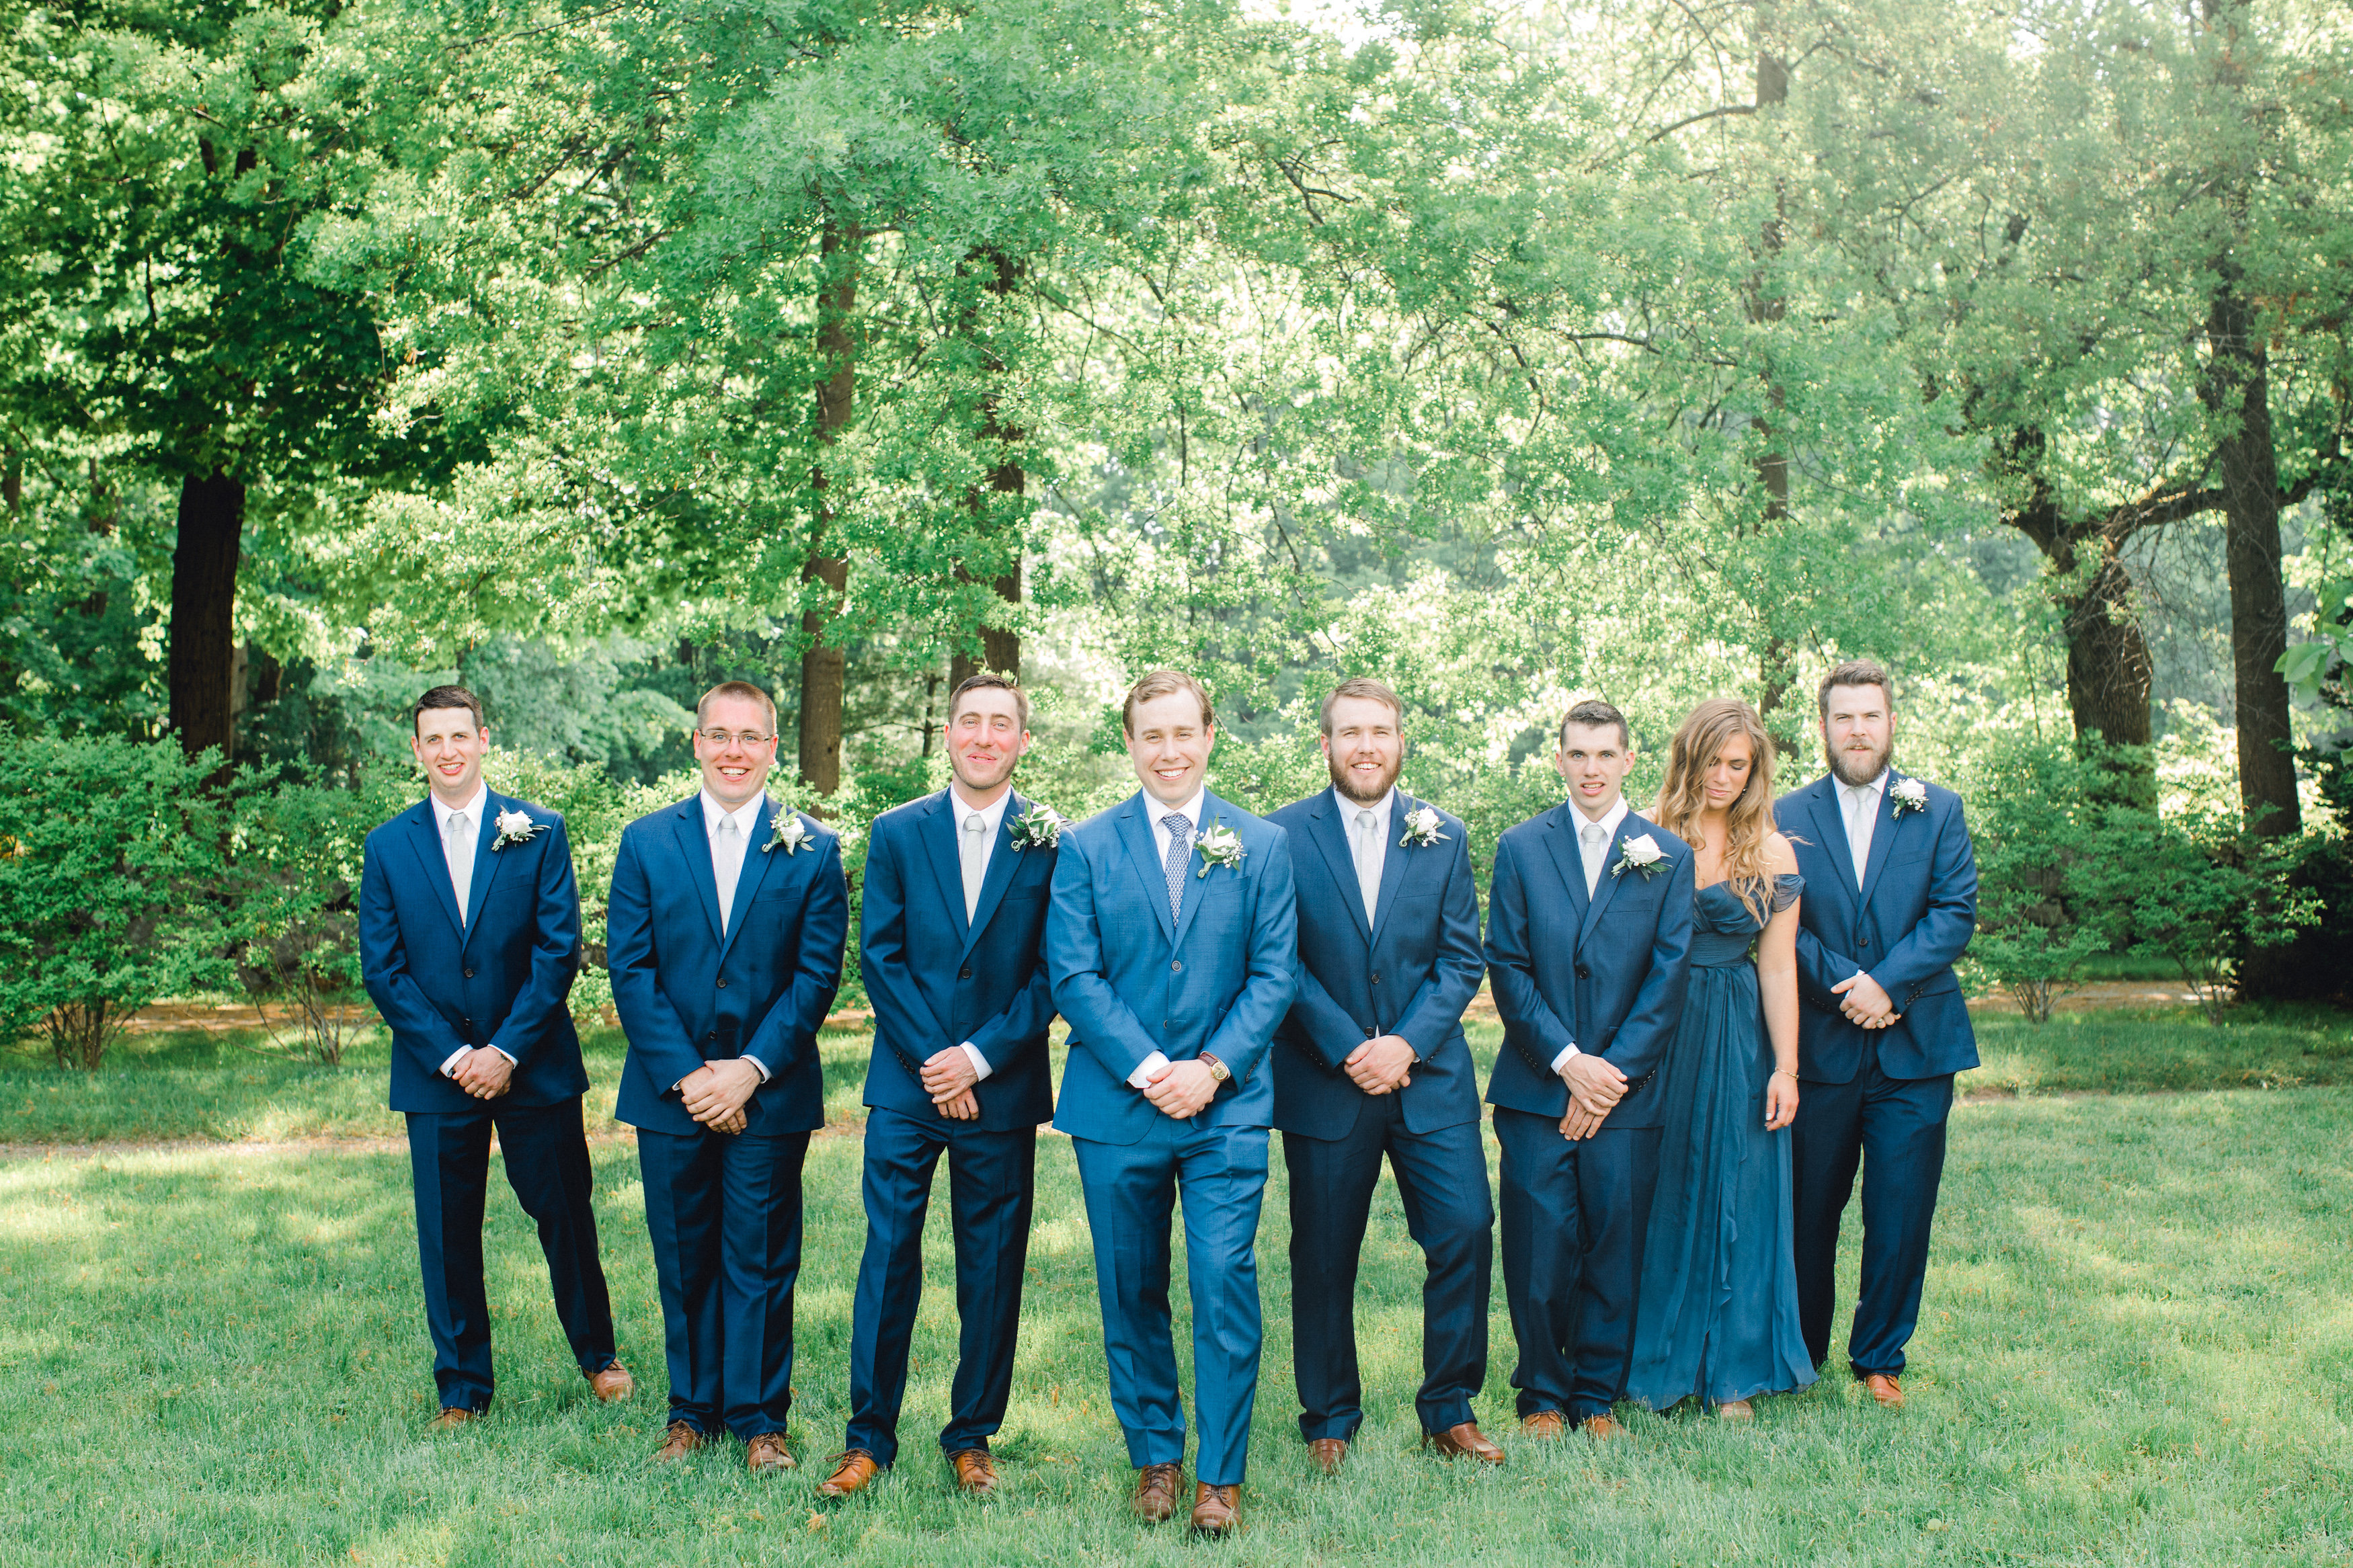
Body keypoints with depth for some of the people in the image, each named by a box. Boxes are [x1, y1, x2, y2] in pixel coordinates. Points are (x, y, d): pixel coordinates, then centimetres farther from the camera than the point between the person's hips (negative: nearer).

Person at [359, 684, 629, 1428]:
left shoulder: (538, 832, 1)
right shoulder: (387, 848, 4)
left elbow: (559, 949, -4)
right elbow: (381, 969, 1)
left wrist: (507, 1050, -11)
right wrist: (451, 1056, -9)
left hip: (534, 1066, -1)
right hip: (435, 1074, 1)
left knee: (566, 1214, 7)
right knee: (447, 1235, 6)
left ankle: (596, 1354, 29)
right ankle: (462, 1390, 20)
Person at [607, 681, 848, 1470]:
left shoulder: (813, 850, 1)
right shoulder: (647, 841, 5)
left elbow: (818, 974, -3)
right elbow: (629, 969, 0)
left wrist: (753, 1070, -12)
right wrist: (685, 1075, -9)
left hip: (770, 1092, -1)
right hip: (670, 1090, 2)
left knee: (761, 1260, 4)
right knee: (683, 1258, 9)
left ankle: (759, 1418, 15)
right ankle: (691, 1411, 23)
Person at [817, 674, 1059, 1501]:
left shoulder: (1050, 843, 1)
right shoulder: (896, 833, 5)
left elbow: (1053, 974, -2)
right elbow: (879, 956, 1)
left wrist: (979, 1058, -11)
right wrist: (932, 1061, -8)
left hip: (1000, 1088, 0)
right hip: (907, 1086, 0)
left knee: (993, 1269, 6)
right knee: (888, 1259, 0)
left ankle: (972, 1438, 19)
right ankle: (870, 1437, 11)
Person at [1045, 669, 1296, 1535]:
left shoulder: (1263, 846, 6)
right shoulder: (1085, 847, 4)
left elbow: (1273, 974, 1)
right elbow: (1074, 976, -3)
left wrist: (1212, 1069, -11)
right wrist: (1148, 1070, -12)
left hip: (1226, 1107, -1)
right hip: (1116, 1108, 1)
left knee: (1225, 1287, -5)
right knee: (1132, 1294, 9)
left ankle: (1221, 1476, 7)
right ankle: (1156, 1457, 25)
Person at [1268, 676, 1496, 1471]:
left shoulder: (1444, 837, 6)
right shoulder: (1283, 835, -1)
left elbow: (1462, 958, 4)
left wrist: (1408, 1043, -10)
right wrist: (1347, 1049, -12)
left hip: (1429, 1076, 2)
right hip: (1323, 1080, -2)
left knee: (1466, 1231, -3)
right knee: (1324, 1257, 5)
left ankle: (1449, 1410, 14)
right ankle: (1329, 1420, 22)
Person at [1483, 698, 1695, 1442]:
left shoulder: (1668, 856, 6)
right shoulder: (1521, 848, 6)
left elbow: (1669, 977, 1)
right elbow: (1507, 968, 1)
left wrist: (1612, 1073, -8)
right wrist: (1568, 1061, -9)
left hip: (1627, 1093, 0)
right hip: (1535, 1090, 0)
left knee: (1615, 1251, 4)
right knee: (1538, 1251, 0)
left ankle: (1597, 1397, 19)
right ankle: (1542, 1396, 17)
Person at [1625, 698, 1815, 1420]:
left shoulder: (1772, 854, 2)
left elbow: (1778, 968, 0)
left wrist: (1785, 1070, -4)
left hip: (1738, 1044, 1)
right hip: (1655, 1036, 0)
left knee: (1736, 1199, 6)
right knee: (1659, 1199, 7)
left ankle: (1731, 1373, 17)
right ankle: (1655, 1366, 20)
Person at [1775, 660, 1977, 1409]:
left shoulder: (1938, 811, 6)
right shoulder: (1788, 816, 4)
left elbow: (1956, 912, -3)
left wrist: (1887, 982, -15)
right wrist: (1847, 984, -15)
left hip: (1915, 1046, 0)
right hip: (1821, 1046, 0)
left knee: (1900, 1215, 3)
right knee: (1810, 1209, 8)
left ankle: (1879, 1358, 19)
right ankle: (1801, 1354, 24)